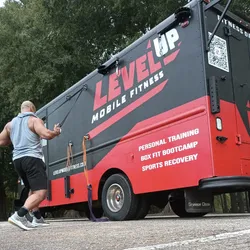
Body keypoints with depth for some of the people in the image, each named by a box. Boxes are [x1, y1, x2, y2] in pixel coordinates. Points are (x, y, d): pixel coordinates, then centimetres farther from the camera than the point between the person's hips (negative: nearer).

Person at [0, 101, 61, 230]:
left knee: (33, 190, 24)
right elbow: (46, 134, -16)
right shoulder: (34, 120, 0)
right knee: (40, 192, -13)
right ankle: (19, 216, -28)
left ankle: (37, 218, 21)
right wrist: (56, 132, 3)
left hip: (17, 160, 8)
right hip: (32, 158, -8)